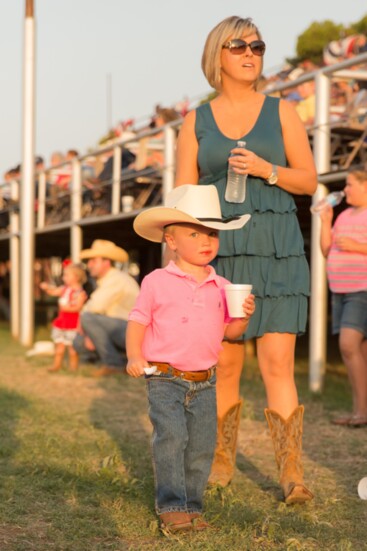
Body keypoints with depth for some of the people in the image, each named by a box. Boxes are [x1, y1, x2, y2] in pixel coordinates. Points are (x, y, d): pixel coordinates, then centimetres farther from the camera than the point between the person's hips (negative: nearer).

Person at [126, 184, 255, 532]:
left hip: (205, 382, 4)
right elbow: (137, 321, -1)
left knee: (202, 446, 3)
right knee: (171, 438, -15)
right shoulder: (157, 282, -2)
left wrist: (243, 317, -7)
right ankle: (172, 506, -5)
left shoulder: (221, 287, 9)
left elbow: (227, 331, 13)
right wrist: (134, 356, -16)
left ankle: (192, 505, 16)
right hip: (165, 380, -4)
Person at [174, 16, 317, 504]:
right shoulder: (196, 122, 9)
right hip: (218, 252, 1)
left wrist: (266, 170, -13)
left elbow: (309, 181, 5)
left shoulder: (281, 112, 8)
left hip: (276, 250, -1)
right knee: (225, 363, 5)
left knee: (278, 363, -8)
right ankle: (222, 460, 22)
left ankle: (291, 473, -3)